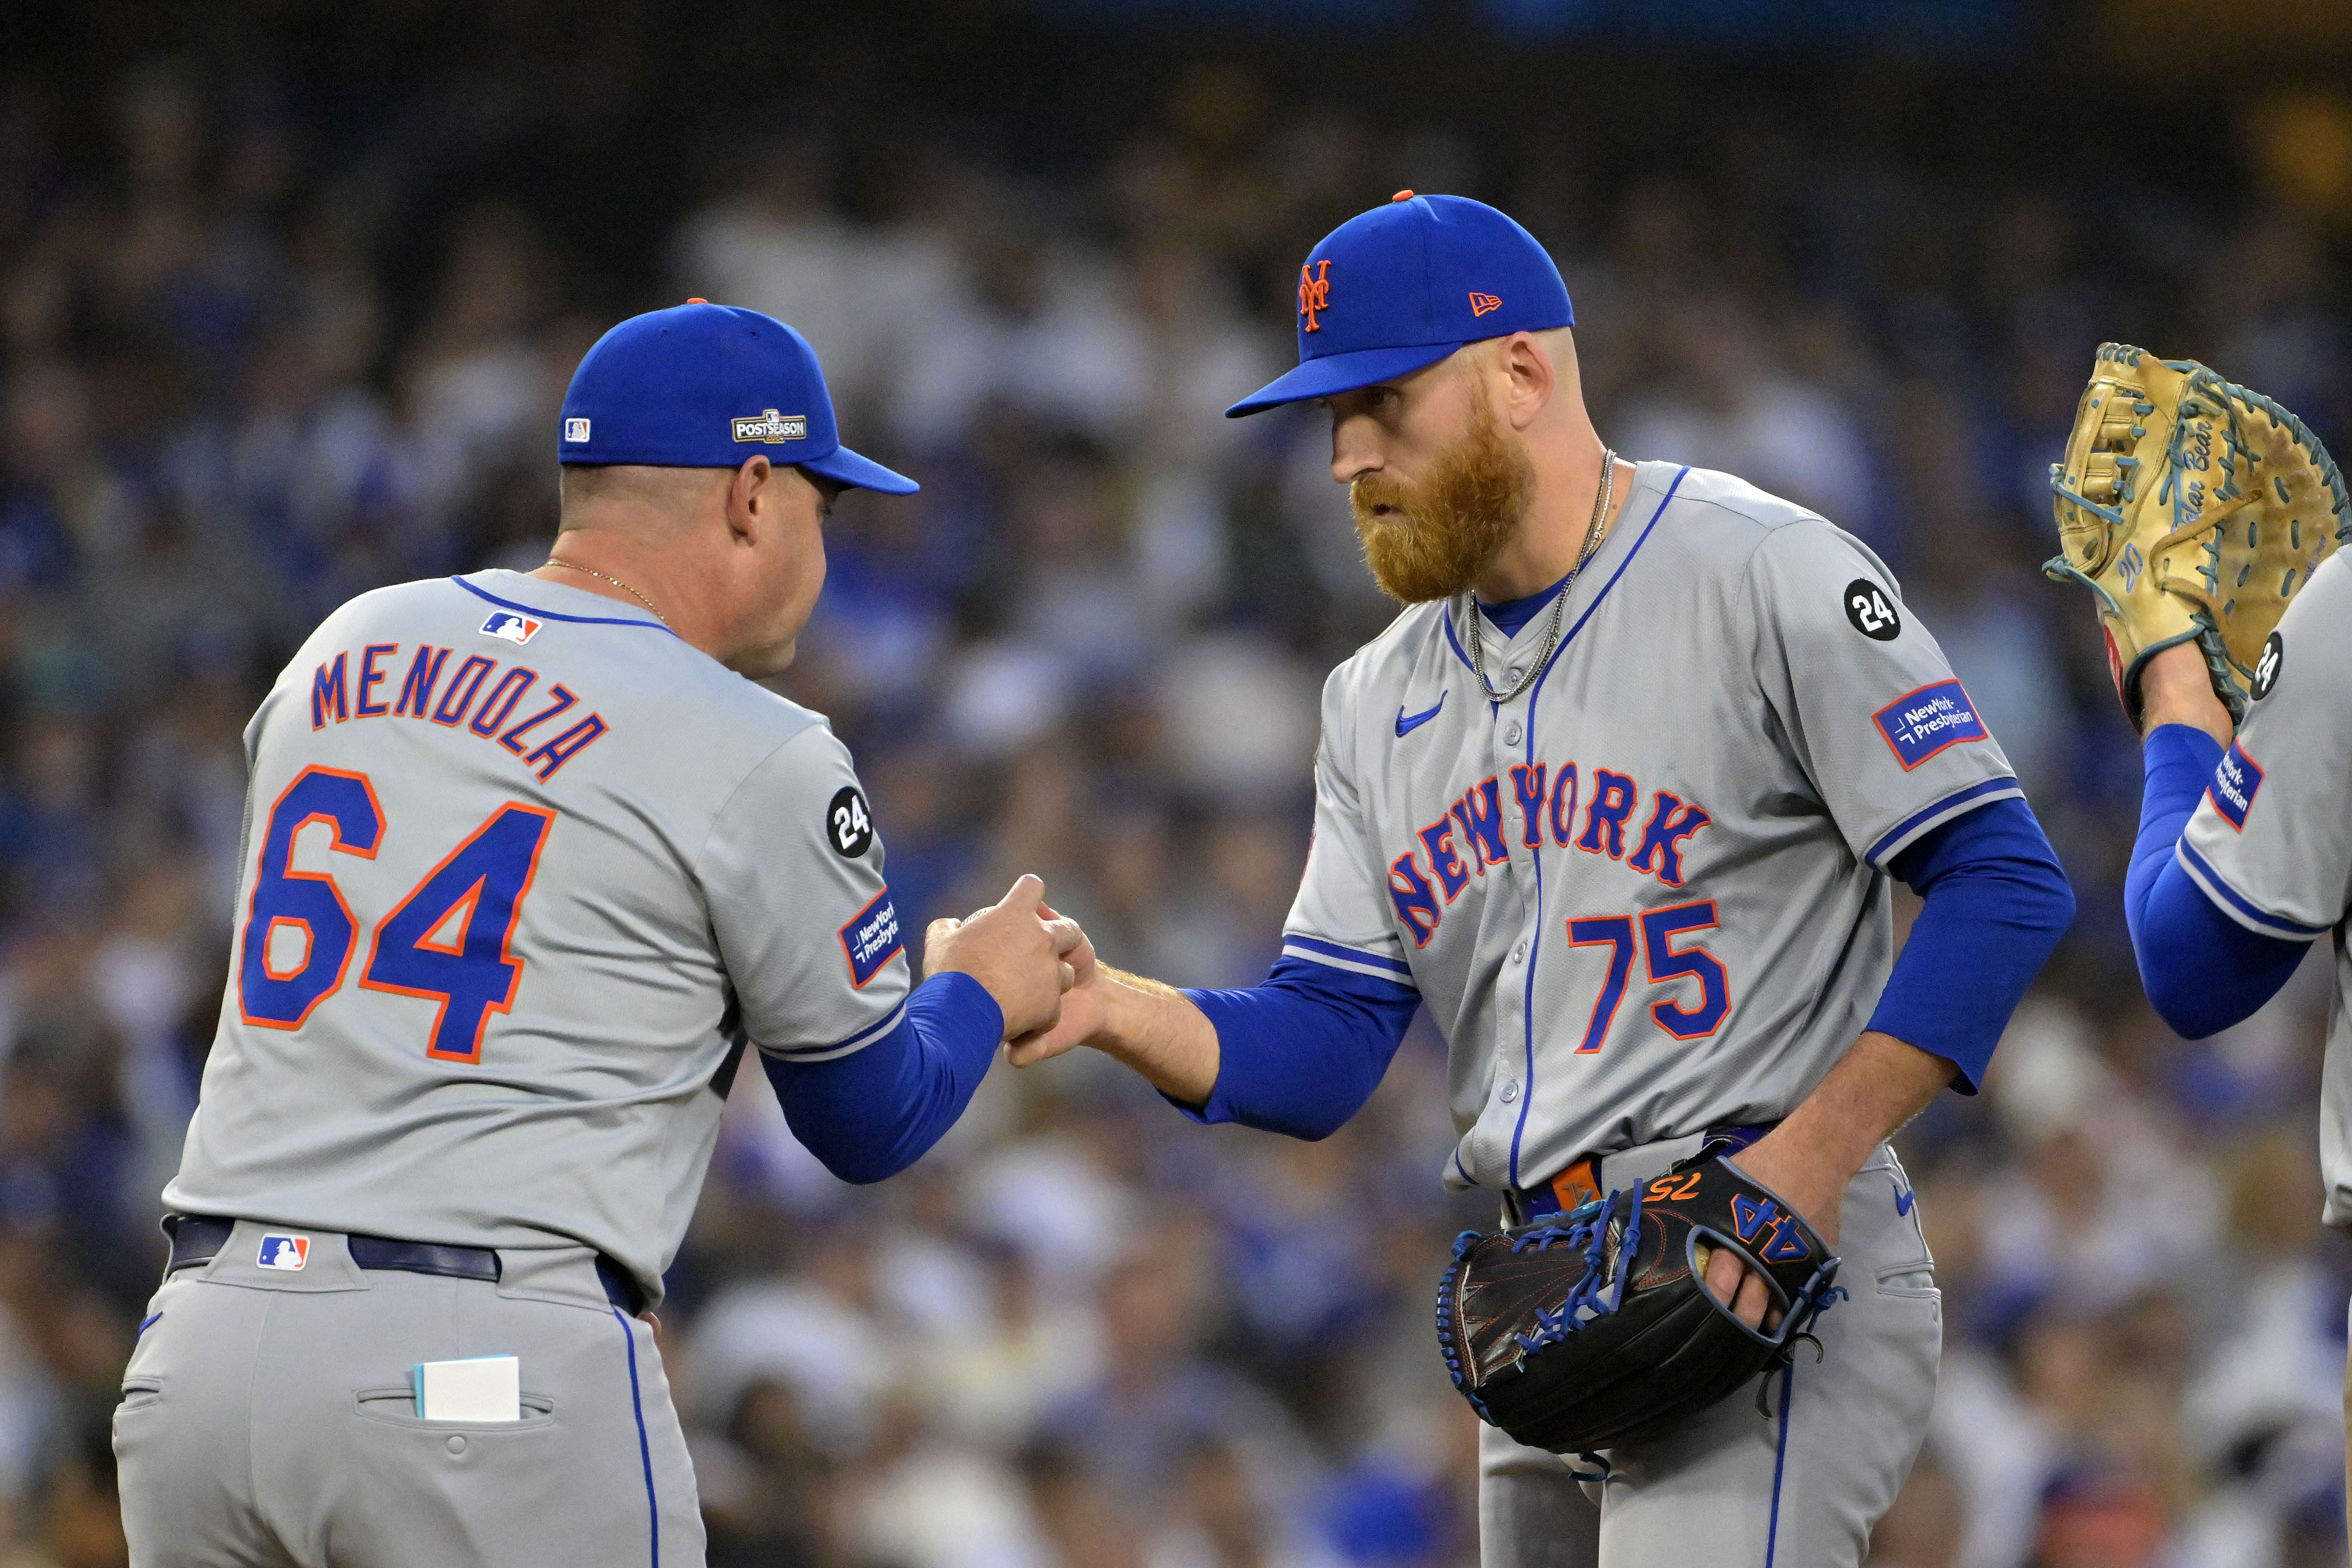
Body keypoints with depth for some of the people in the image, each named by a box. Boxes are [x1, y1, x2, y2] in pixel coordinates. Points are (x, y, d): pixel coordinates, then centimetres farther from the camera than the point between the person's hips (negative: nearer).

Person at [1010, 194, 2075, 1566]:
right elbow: (1325, 1050, 13)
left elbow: (2007, 883, -10)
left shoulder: (1764, 576, -6)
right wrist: (1114, 1010, -7)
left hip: (1763, 1273, -8)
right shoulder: (1385, 696, 17)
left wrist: (1813, 1158, -18)